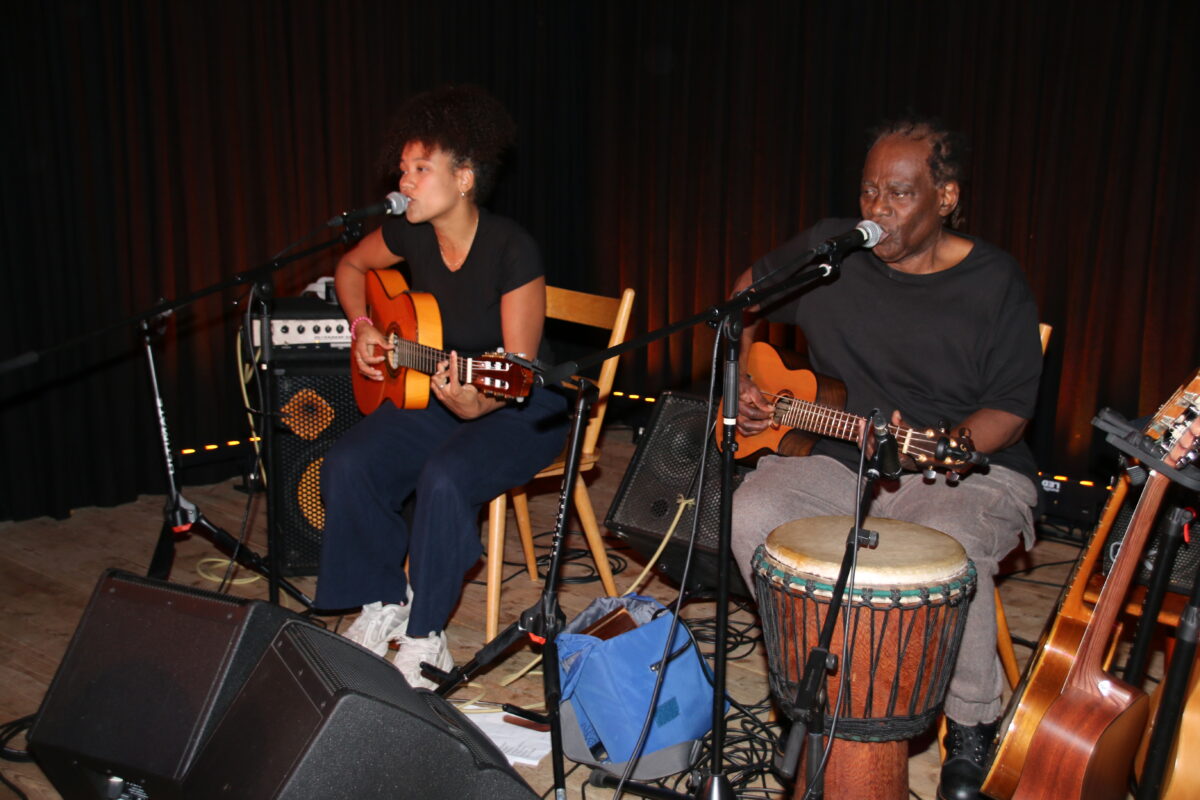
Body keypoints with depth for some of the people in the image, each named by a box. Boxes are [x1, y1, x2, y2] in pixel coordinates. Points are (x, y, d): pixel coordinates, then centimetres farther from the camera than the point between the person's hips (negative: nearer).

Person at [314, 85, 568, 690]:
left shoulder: (511, 250, -23)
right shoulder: (410, 234, -5)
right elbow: (352, 265, 18)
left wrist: (478, 404, -41)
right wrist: (361, 327, 2)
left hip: (521, 409, -6)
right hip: (431, 390, 6)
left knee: (445, 478, -34)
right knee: (347, 465, -16)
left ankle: (425, 636, -14)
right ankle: (384, 605, 5)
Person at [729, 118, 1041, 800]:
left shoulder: (995, 282, -6)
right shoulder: (829, 251, 2)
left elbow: (1010, 407, -7)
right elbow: (747, 295, 19)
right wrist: (739, 381, 5)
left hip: (972, 467, -3)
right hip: (843, 457, 4)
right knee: (753, 513, -22)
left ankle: (974, 728, -5)